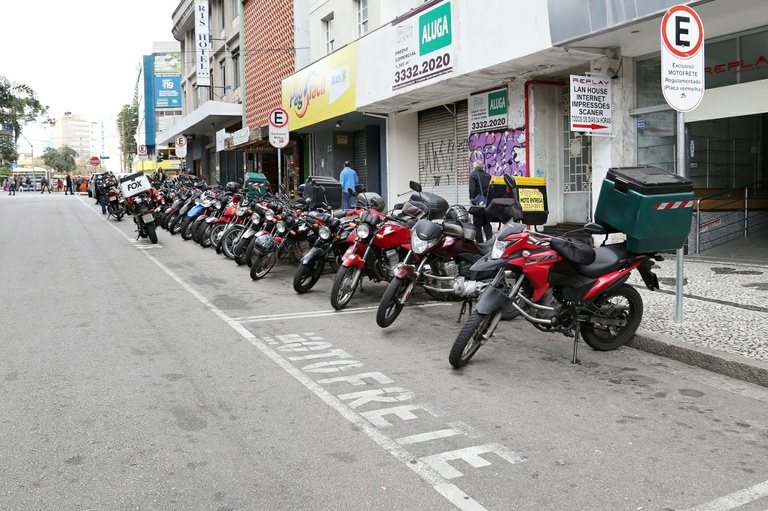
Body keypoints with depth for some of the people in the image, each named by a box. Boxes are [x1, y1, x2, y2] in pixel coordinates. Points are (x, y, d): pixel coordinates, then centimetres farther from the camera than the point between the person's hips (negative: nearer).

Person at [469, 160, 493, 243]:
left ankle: (479, 243, -4)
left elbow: (472, 189, -13)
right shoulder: (488, 175, 14)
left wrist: (472, 199, -6)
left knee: (477, 225, -2)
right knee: (487, 224, 14)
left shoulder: (473, 175, -5)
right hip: (488, 203, 6)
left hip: (478, 203, -6)